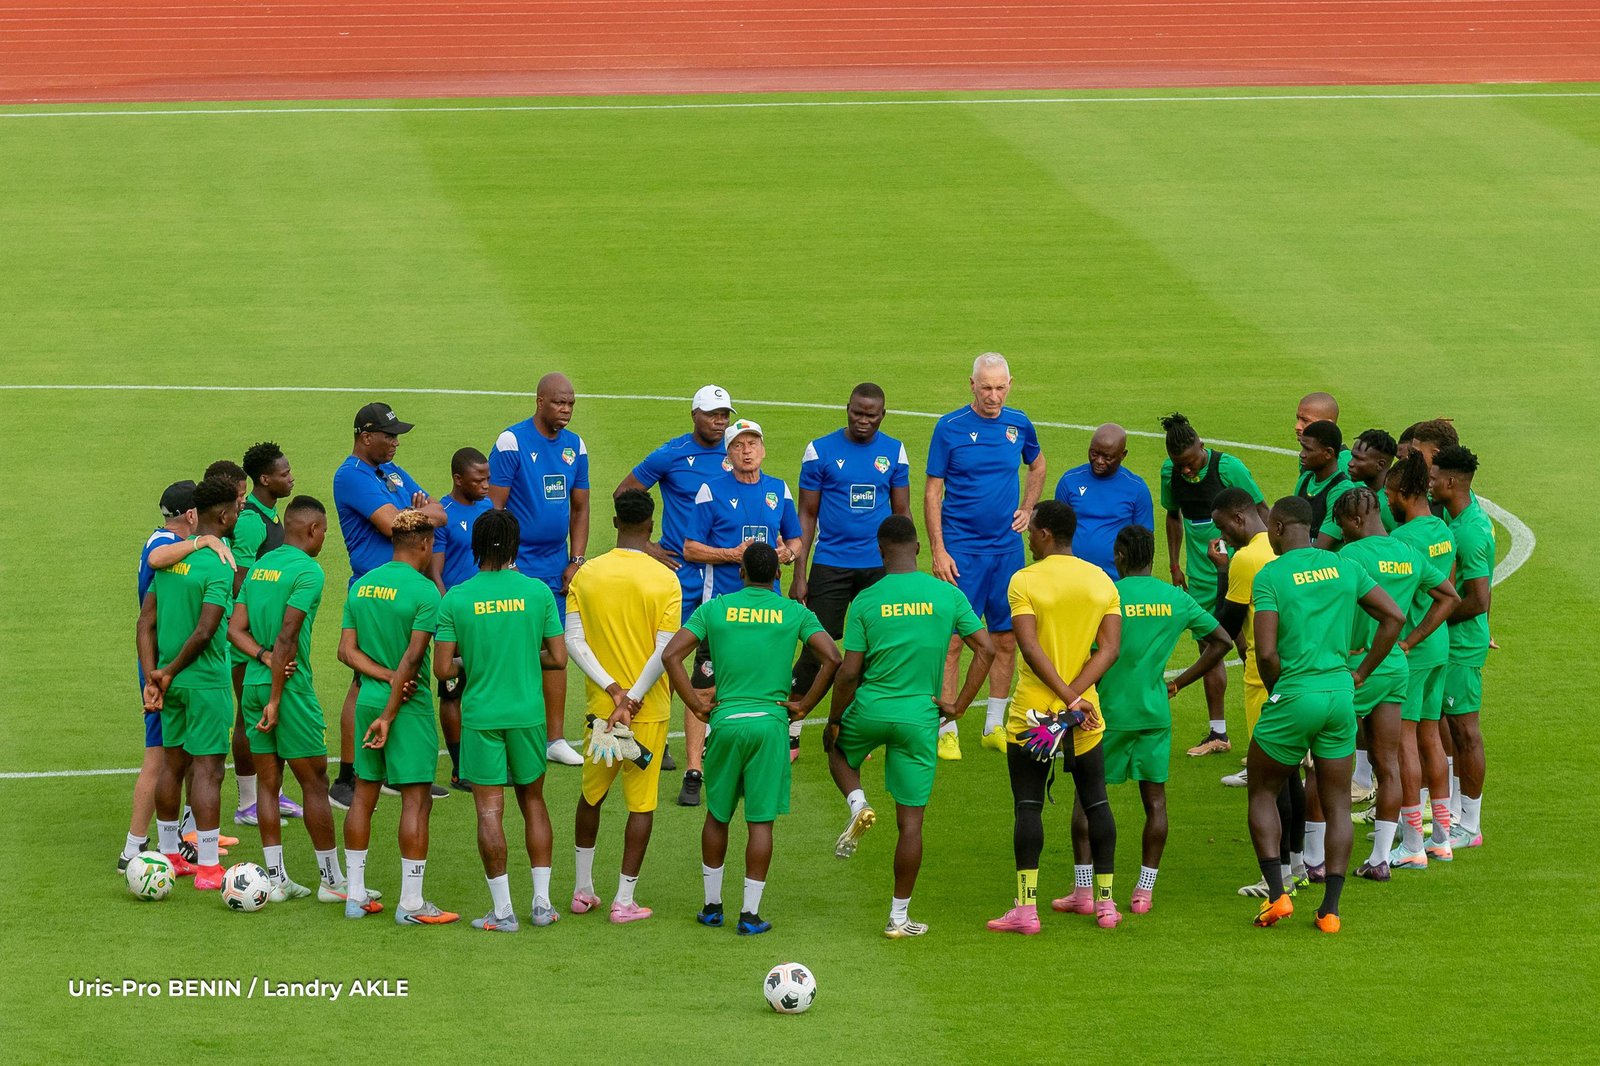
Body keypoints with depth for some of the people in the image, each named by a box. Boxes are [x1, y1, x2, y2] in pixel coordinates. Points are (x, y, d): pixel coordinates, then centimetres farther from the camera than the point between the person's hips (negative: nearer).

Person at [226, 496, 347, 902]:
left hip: (254, 685, 7)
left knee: (269, 784, 9)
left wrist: (264, 657, -8)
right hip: (290, 686, -7)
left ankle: (276, 879, 10)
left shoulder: (260, 565, 12)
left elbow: (235, 629, 6)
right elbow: (287, 636, -18)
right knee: (315, 783, 2)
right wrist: (276, 700, -16)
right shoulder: (308, 571, -12)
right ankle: (332, 879, 8)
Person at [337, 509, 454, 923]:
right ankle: (411, 904, -1)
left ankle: (355, 895, 18)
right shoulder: (424, 591, -12)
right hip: (410, 705, -6)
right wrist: (390, 715, -15)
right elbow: (413, 656, -17)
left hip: (367, 700, 6)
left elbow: (347, 649, 3)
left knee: (364, 795, 14)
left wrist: (385, 677, -7)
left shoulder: (361, 586, 7)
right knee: (416, 799, -1)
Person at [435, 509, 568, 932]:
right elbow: (558, 659, -2)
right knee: (533, 801, 16)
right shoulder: (538, 592, -5)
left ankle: (503, 910, 0)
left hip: (480, 715, -2)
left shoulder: (456, 599, -7)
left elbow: (443, 669, -8)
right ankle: (542, 902, 15)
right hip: (528, 713, 2)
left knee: (489, 810, 2)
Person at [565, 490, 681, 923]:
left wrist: (613, 690, -10)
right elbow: (665, 651, -16)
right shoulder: (663, 579, -10)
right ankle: (624, 901, 5)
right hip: (649, 709, -3)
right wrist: (632, 700, -14)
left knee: (591, 794, 20)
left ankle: (582, 889, 27)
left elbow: (573, 641, -7)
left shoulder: (587, 574, -2)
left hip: (601, 706, 3)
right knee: (641, 803, 5)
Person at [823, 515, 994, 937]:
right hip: (920, 718, 0)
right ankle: (899, 917, 8)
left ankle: (858, 805, 5)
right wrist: (959, 705, 1)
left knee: (838, 749, 34)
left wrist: (833, 722, 6)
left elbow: (848, 673, -7)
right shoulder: (948, 595, -3)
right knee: (911, 821, 7)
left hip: (869, 710, 0)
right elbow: (986, 649, -6)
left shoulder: (865, 601, -6)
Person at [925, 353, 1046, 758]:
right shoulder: (950, 428, -7)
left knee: (1006, 639, 7)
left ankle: (995, 726, 19)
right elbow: (932, 492, -4)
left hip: (1007, 547, 4)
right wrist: (938, 551, -10)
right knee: (952, 638, -6)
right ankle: (947, 731, -2)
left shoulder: (1018, 425, 5)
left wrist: (1026, 510, 10)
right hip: (961, 549, -4)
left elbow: (1037, 466, 25)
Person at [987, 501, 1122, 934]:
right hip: (1086, 713, 4)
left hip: (1032, 710, -4)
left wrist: (1066, 697, -19)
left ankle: (1025, 907, -5)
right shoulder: (1101, 581, 4)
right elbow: (1110, 647, -4)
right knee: (1095, 800, 14)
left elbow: (1029, 647, -19)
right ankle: (1105, 901, 17)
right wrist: (1076, 695, -11)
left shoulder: (1025, 581, -9)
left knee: (1028, 805, -1)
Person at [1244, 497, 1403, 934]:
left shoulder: (1270, 576, -8)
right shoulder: (1345, 567, 6)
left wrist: (1276, 687, 3)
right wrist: (1359, 674, 10)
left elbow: (1266, 652, -16)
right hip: (1340, 694, 4)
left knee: (1262, 793, 14)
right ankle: (1330, 908, 7)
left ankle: (1277, 894, 1)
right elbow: (1394, 616, 6)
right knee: (1337, 804, 11)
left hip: (1293, 696, -4)